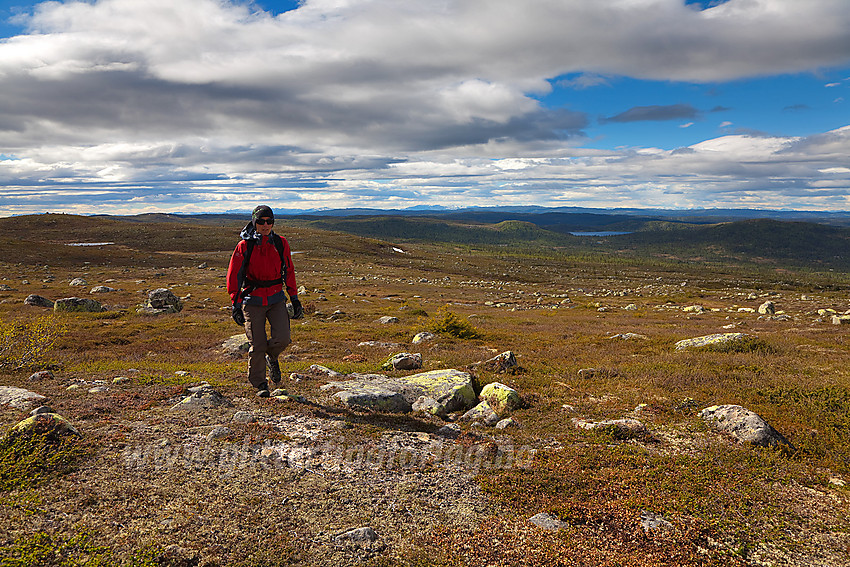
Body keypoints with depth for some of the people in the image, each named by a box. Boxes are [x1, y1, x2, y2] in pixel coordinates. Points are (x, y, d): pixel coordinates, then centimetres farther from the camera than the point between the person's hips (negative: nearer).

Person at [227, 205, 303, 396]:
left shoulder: (281, 244, 3)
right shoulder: (244, 246, -5)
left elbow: (289, 271, 14)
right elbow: (234, 276, -1)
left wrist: (294, 298, 13)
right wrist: (236, 304, -5)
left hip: (276, 298, 2)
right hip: (253, 300, -2)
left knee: (282, 339, -12)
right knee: (257, 346, -2)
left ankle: (272, 357, 24)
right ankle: (260, 384, 18)